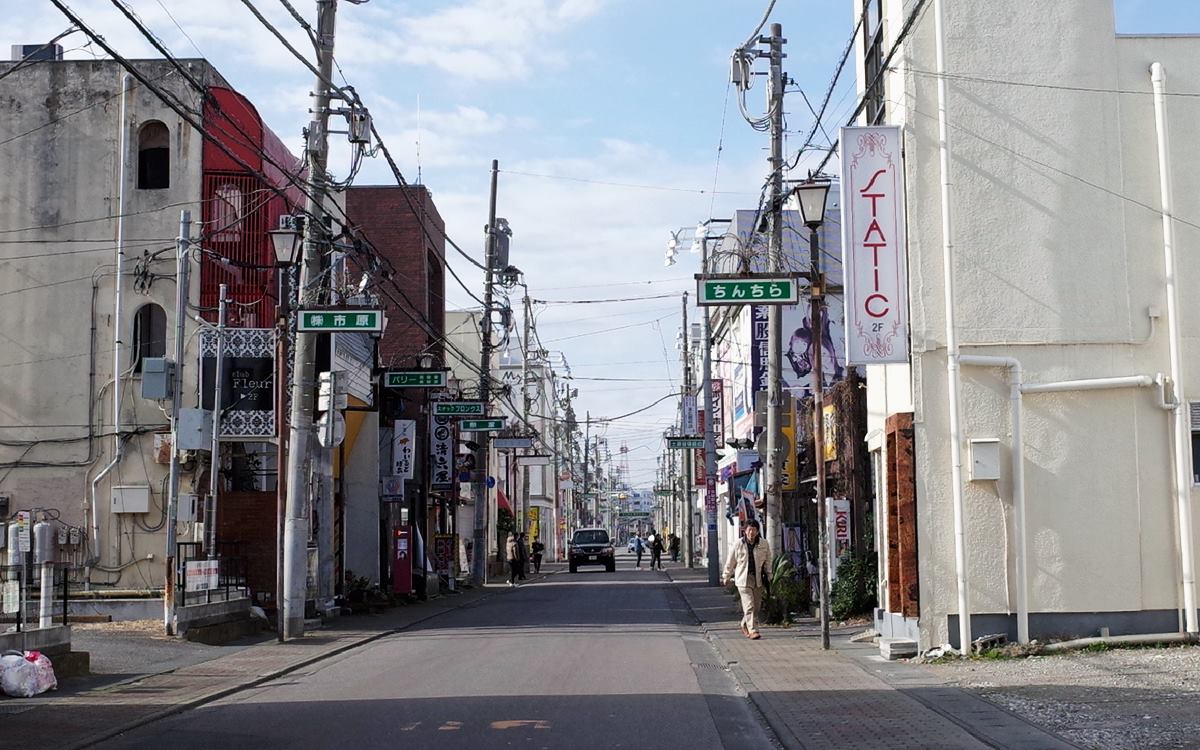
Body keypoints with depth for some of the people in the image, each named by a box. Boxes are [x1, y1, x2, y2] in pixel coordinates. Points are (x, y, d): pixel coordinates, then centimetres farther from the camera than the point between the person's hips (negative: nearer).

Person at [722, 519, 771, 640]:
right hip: (743, 579, -3)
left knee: (756, 606, 10)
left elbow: (768, 558, 17)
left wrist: (766, 574, 15)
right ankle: (753, 630, -14)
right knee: (749, 606, -12)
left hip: (758, 579, 3)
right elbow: (730, 562, 7)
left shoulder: (763, 544, 2)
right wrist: (726, 578, 13)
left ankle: (745, 626, 29)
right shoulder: (738, 544, -4)